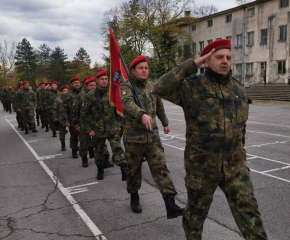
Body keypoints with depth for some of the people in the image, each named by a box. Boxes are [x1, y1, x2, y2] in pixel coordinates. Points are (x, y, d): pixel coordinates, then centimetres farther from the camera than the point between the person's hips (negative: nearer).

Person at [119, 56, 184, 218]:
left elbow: (159, 106, 24)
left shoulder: (152, 86, 10)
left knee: (161, 167, -5)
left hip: (152, 135, 3)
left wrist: (165, 123, 34)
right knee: (134, 169, 11)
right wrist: (142, 114, -47)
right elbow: (128, 103, -29)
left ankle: (170, 205, -8)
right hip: (133, 136, -3)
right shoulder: (126, 86, -7)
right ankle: (134, 197, 34)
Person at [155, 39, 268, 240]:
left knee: (249, 213, 4)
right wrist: (192, 64, -22)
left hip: (235, 167, 4)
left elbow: (240, 126, 15)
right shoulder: (192, 87, -10)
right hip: (201, 167, -3)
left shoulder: (239, 89, 6)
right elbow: (162, 88, -27)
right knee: (196, 212, 16)